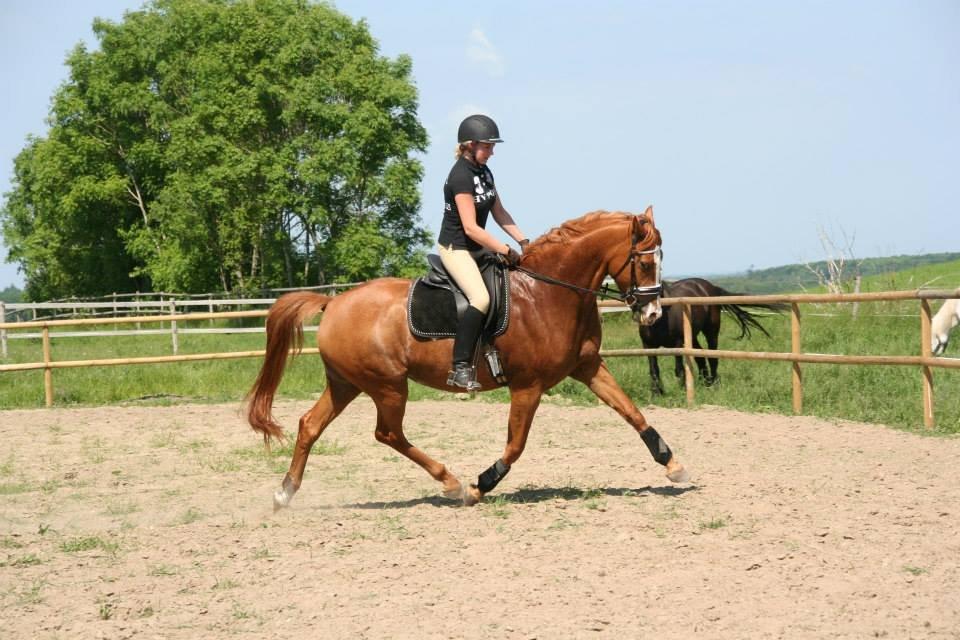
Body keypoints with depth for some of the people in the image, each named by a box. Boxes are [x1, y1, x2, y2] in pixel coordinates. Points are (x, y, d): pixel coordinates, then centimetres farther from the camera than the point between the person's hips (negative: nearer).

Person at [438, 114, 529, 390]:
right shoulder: (461, 176, -20)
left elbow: (499, 212, 13)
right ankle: (460, 368, -30)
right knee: (481, 298, -30)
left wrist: (523, 241, 1)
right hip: (455, 248, -10)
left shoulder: (484, 172, 8)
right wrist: (506, 251, -21)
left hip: (477, 248, 10)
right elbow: (470, 227, -24)